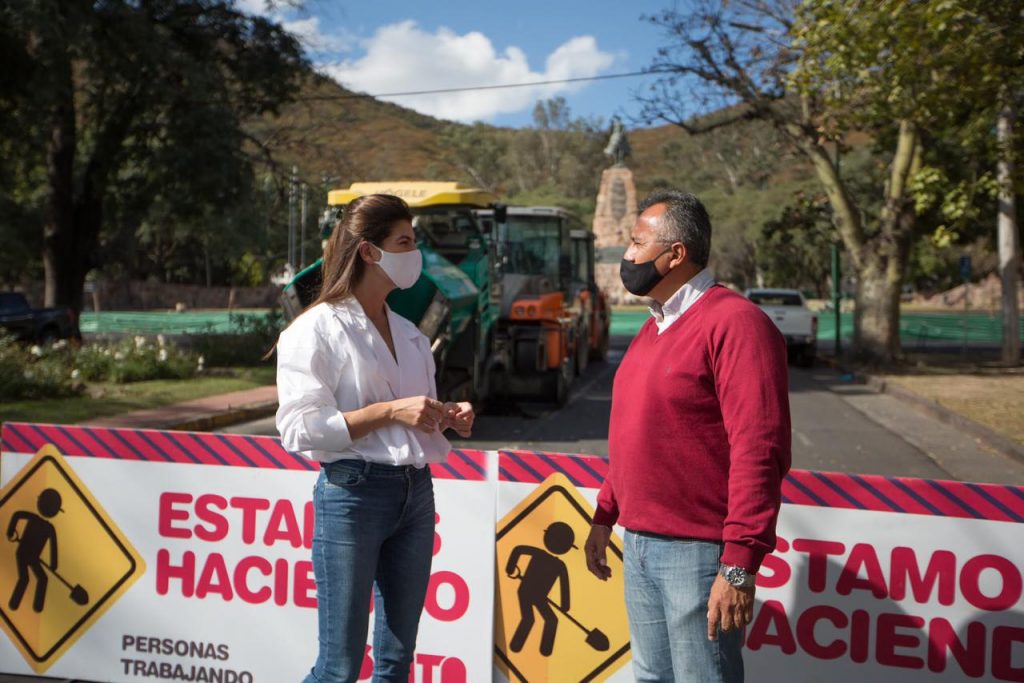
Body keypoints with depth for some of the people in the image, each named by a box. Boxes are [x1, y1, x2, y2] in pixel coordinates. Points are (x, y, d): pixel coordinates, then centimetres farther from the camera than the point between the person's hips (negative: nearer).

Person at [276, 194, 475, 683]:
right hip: (352, 493, -7)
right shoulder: (318, 329, -7)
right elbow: (298, 429, -14)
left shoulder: (409, 334, 15)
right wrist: (388, 411, -19)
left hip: (416, 494, 7)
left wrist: (447, 419, 2)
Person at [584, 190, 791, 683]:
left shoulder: (734, 323, -15)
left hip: (697, 552, -8)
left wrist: (740, 564, -23)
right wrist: (606, 515, 18)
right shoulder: (653, 328, 14)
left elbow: (759, 452, -20)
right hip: (638, 546, 8)